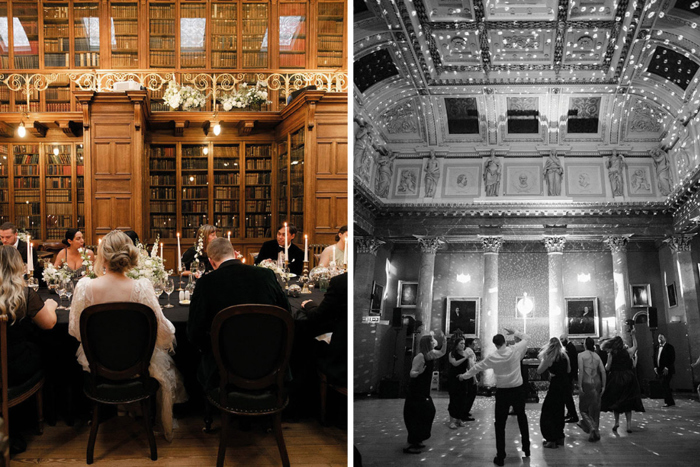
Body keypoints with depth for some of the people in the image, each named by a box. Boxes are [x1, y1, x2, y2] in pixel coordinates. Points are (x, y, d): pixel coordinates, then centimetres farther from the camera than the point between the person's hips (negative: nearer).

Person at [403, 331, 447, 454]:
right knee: (416, 416, -9)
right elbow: (412, 373, -23)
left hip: (423, 391, 10)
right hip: (415, 393, -10)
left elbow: (442, 352, 23)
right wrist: (419, 372, -45)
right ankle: (411, 445, -4)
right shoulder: (420, 356, -21)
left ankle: (417, 440, 25)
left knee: (428, 412, 14)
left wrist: (444, 341, 6)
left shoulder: (431, 354, 4)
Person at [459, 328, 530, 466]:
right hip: (518, 390, 1)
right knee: (522, 418, 22)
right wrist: (514, 333, 13)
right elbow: (527, 338, 7)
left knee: (500, 424, 5)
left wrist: (465, 376, 21)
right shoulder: (516, 349, -8)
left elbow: (477, 367, 7)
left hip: (502, 392, -1)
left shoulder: (492, 357, -6)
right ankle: (526, 449, 31)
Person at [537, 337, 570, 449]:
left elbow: (539, 371, -11)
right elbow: (568, 370, 14)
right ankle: (560, 438, 24)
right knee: (559, 411, 19)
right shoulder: (565, 356, 2)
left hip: (555, 387, -7)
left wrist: (542, 360, 0)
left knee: (547, 413, 2)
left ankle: (552, 440, -1)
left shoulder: (550, 357, -15)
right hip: (565, 386, 7)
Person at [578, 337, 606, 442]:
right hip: (597, 383, 5)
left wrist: (580, 385, -11)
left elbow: (581, 371, -13)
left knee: (583, 408, 5)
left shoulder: (581, 355, -5)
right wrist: (603, 385, 5)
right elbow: (603, 371, 2)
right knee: (595, 408, 13)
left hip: (586, 383, -4)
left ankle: (592, 428, -14)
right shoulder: (597, 356, 8)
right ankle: (595, 432, 18)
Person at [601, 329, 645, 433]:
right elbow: (635, 346, 18)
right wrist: (634, 335, 26)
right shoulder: (628, 352, -3)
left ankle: (617, 421, 3)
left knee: (616, 401, 12)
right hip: (628, 379, 2)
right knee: (627, 400, 9)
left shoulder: (611, 354, -9)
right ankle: (629, 423, 4)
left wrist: (607, 364, 12)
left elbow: (607, 368, -7)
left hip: (615, 379, -2)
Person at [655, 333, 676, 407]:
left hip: (667, 370, -7)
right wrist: (655, 367, 4)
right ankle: (671, 402, 14)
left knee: (665, 385, -13)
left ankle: (668, 402, -9)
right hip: (660, 370, 7)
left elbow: (672, 359, -11)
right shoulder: (657, 347, 16)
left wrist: (667, 368, -17)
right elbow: (655, 358, 18)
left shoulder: (669, 347, -5)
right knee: (665, 385, 8)